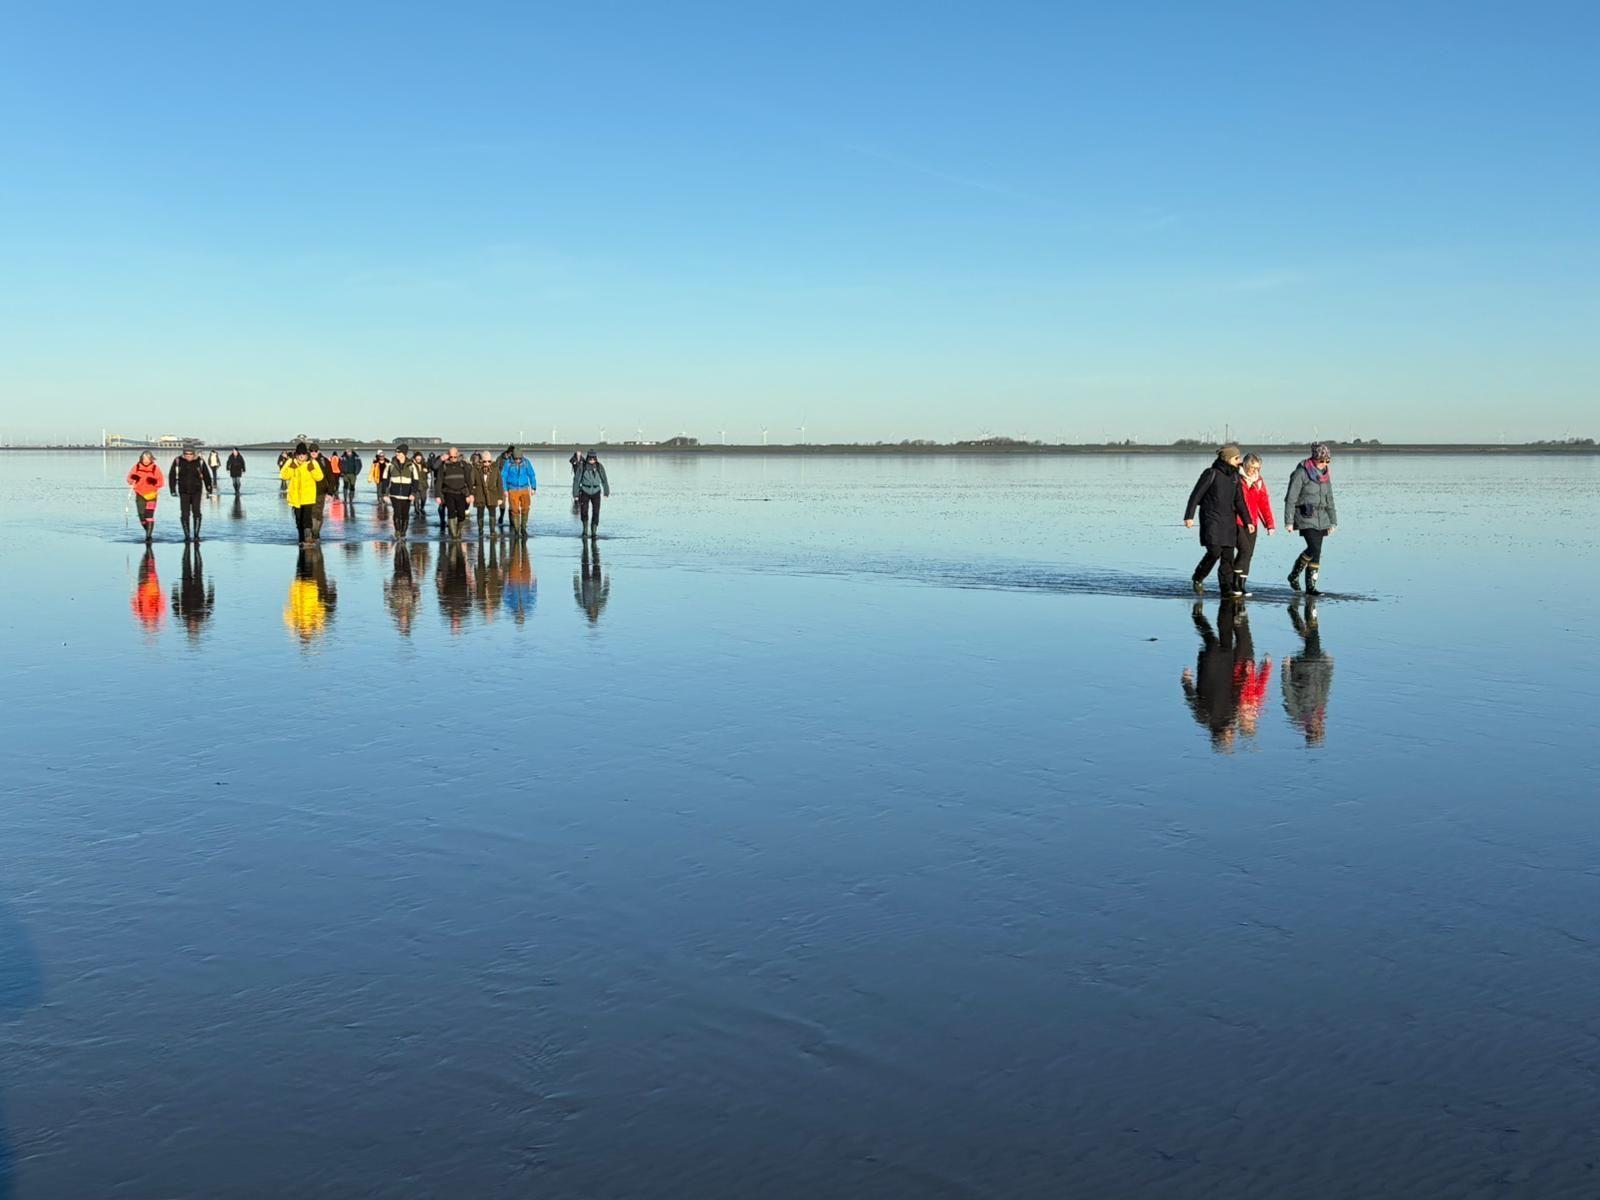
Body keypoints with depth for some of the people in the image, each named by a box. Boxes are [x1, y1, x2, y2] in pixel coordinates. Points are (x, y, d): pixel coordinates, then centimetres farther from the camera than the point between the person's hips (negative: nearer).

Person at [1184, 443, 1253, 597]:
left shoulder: (1234, 476, 12)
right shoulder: (1211, 473, -6)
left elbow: (1239, 501, 16)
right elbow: (1196, 495, -7)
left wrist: (1248, 521, 10)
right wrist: (1189, 516, -14)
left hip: (1228, 521, 6)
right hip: (1211, 519, -6)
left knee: (1228, 555, 0)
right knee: (1214, 551, -16)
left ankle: (1227, 587, 2)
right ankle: (1198, 579, 5)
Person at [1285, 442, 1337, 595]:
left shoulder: (1326, 475, 13)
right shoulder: (1301, 473, -8)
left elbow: (1329, 500, 21)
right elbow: (1291, 498, -9)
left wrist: (1333, 521, 18)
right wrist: (1289, 521, -12)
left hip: (1321, 518, 6)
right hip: (1305, 517, -6)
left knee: (1316, 551, 3)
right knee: (1315, 548, -18)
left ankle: (1310, 586, 8)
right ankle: (1294, 575, 3)